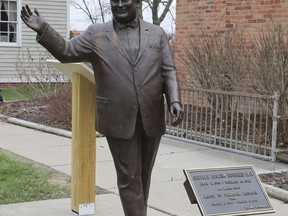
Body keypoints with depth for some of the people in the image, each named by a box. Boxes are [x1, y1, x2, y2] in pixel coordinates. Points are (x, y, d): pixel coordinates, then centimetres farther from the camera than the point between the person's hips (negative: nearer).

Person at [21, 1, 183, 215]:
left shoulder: (157, 34, 8)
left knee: (144, 174, 14)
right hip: (119, 118, -2)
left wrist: (175, 101, -11)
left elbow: (168, 72, 4)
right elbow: (67, 51, 3)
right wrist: (42, 29, -11)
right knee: (129, 177, 0)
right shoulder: (96, 34, 4)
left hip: (151, 118, 3)